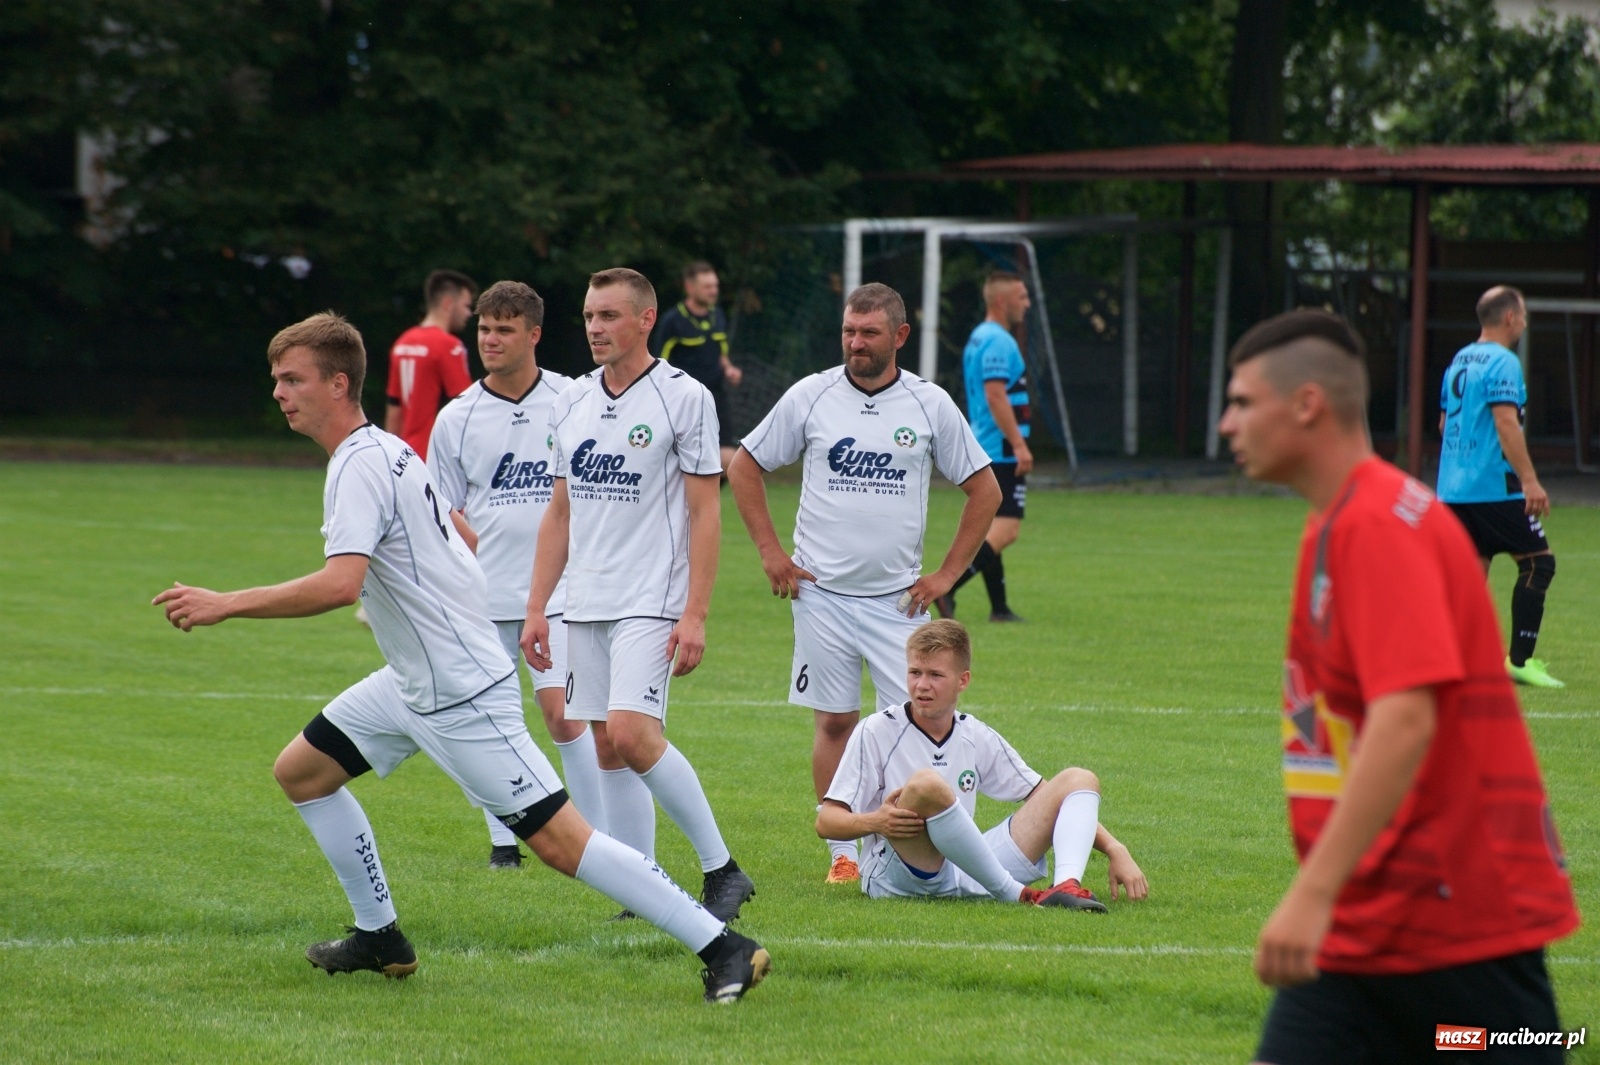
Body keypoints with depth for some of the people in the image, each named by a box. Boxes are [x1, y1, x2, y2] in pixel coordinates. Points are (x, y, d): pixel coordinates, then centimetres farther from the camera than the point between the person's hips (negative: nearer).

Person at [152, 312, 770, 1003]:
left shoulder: (360, 467, -20)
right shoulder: (384, 450, 11)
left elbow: (340, 584, -33)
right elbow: (460, 531, 23)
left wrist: (224, 605, -30)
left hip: (460, 693, -11)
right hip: (411, 682, 11)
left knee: (558, 841, -12)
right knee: (300, 771, 15)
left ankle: (723, 948, -11)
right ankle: (380, 937, 22)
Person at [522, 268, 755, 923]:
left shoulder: (684, 398, -6)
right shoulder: (571, 403, 11)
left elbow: (705, 512, -7)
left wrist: (696, 614, -14)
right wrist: (537, 608, 13)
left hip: (653, 601, -6)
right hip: (585, 603, 6)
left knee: (631, 733, -19)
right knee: (608, 748, 4)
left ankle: (722, 869, -9)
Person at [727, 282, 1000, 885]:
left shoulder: (930, 405, 2)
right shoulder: (810, 397, 0)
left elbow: (984, 490, 10)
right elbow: (744, 468, 10)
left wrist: (947, 574, 4)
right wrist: (770, 553, 3)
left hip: (899, 599, 0)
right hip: (822, 593, 0)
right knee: (834, 722, 2)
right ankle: (843, 852, 11)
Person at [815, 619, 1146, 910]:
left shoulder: (978, 738, 13)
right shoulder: (877, 732, 0)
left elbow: (1047, 798, 16)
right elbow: (826, 822, -4)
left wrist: (1114, 850, 3)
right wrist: (875, 822, -27)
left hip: (969, 873, 6)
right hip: (899, 876, -5)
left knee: (1078, 780, -1)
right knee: (925, 785, -36)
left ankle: (1066, 887, -31)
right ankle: (1015, 894, -26)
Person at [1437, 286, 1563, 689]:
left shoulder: (1458, 361, 16)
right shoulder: (1503, 363, -11)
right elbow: (1506, 423, -20)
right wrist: (1529, 480, -22)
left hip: (1453, 486, 9)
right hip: (1495, 486, -9)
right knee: (1538, 562, -2)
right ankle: (1520, 660, -7)